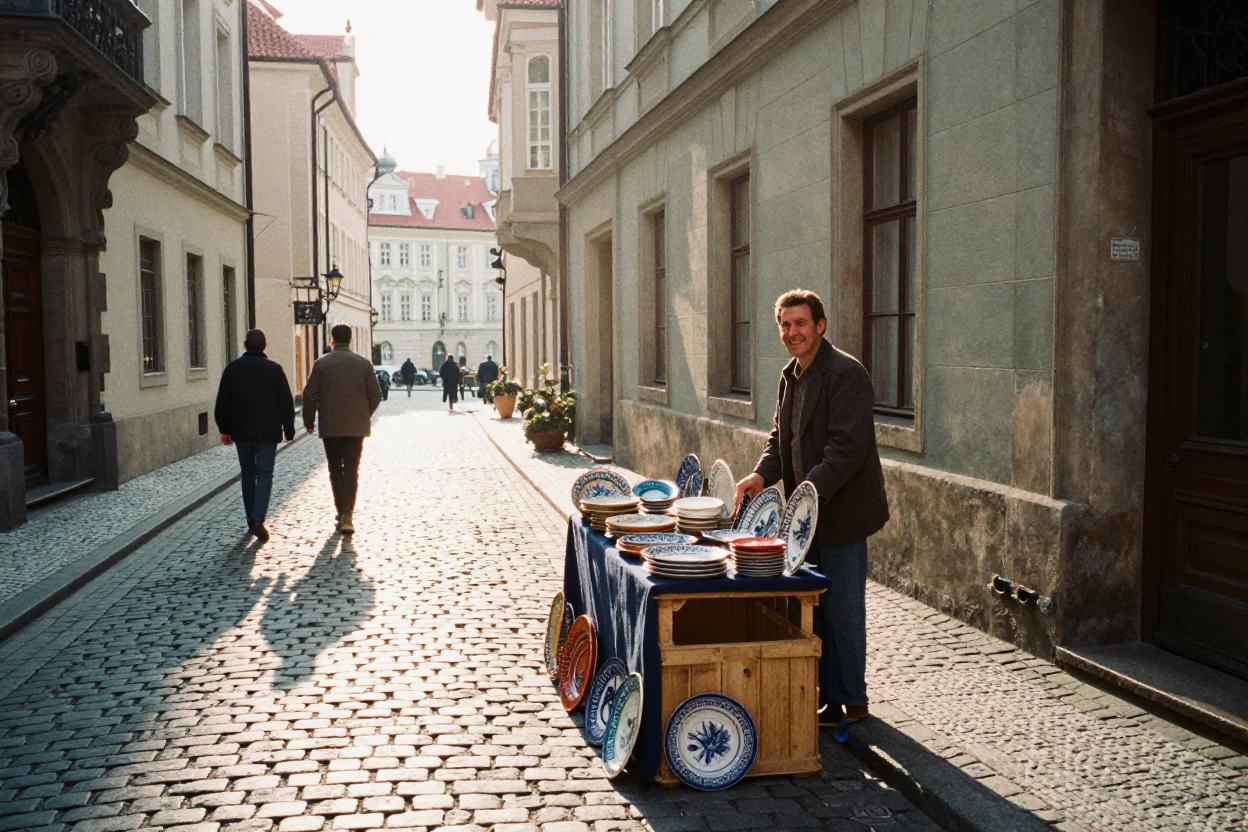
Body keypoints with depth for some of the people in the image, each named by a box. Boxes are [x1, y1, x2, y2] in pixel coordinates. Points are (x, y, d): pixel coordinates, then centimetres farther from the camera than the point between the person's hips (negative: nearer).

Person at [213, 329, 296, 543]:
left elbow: (222, 403, 3)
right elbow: (286, 403, -4)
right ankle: (258, 519, -16)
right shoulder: (274, 369, -5)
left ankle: (251, 521, 18)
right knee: (264, 475, 0)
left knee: (248, 474, 14)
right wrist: (289, 430, 4)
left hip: (241, 431, 2)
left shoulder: (232, 368, 1)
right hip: (267, 432, -2)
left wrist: (224, 429, 11)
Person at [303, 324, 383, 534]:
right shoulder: (363, 363, 0)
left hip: (330, 426, 0)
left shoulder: (321, 363, -2)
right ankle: (347, 513, -15)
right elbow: (375, 395, 2)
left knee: (335, 470, 13)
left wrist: (309, 421, 9)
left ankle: (341, 510, 20)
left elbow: (310, 395, -3)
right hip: (356, 426, 0)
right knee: (351, 470, -2)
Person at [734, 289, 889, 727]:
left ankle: (850, 702, 17)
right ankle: (826, 690, 30)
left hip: (840, 511, -8)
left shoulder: (846, 373, -16)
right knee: (813, 607, 16)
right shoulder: (790, 376, 11)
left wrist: (812, 489, -32)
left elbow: (848, 447, -23)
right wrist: (762, 474, -5)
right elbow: (780, 437, 14)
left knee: (843, 610, 2)